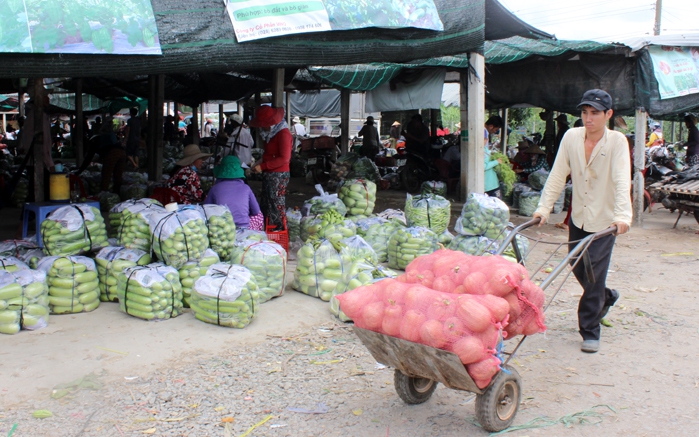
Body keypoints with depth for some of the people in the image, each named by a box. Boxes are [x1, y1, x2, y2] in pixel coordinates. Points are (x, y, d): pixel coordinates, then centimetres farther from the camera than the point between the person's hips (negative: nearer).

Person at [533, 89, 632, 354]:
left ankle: (590, 332, 10)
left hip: (604, 222, -4)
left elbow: (622, 182, -25)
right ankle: (606, 297, 47)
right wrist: (544, 208, -10)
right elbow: (557, 176, -2)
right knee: (579, 270, 15)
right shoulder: (571, 137, -4)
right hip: (578, 218, 5)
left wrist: (622, 216, -38)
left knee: (594, 276, -5)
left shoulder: (617, 141, -14)